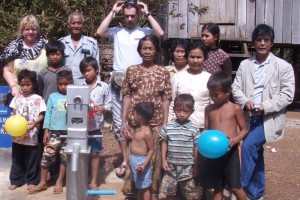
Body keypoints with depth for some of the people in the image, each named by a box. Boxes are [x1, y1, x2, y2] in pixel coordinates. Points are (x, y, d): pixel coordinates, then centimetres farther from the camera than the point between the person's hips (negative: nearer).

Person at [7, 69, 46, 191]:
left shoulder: (37, 99, -6)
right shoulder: (17, 98, 6)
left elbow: (41, 115, -6)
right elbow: (13, 114, 11)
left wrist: (34, 122, -24)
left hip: (31, 135, -4)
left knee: (31, 159, 6)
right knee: (17, 158, 13)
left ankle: (32, 181, 20)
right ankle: (15, 180, 24)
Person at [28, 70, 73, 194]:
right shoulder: (52, 97, 3)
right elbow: (48, 114, 4)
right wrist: (46, 131, 1)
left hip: (69, 132, 0)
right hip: (54, 131, 1)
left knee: (65, 157, 8)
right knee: (47, 156, 0)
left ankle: (59, 182, 22)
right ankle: (43, 183, 13)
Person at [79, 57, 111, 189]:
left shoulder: (104, 86, -2)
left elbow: (109, 104, 0)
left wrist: (103, 108, -19)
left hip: (95, 126, -1)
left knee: (95, 153, 9)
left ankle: (94, 181, 22)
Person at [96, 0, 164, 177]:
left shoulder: (145, 32, 4)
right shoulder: (116, 32, 7)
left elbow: (160, 33, -14)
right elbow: (100, 32, -10)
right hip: (118, 82, 2)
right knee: (119, 123, 6)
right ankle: (125, 159, 18)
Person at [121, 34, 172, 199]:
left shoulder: (163, 72, 3)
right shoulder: (131, 71, 3)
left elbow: (166, 99, 3)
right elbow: (127, 97, 3)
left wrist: (165, 124, -1)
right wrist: (123, 122, 0)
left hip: (156, 122, 0)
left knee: (155, 156, 6)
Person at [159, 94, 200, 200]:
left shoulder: (194, 129, -7)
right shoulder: (168, 127, -3)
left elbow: (196, 148, -1)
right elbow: (164, 143, 8)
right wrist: (164, 160, 3)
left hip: (187, 167, -2)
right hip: (171, 165, 2)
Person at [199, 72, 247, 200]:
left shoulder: (235, 109, -5)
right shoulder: (209, 109, 6)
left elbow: (244, 130, 0)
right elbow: (206, 129, 12)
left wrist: (235, 140, -20)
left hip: (230, 152, -4)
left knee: (235, 187, 0)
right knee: (217, 187, 14)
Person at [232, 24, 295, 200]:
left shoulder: (283, 66, -4)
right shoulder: (245, 65, 8)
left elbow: (287, 95, -8)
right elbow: (236, 88, 5)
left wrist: (265, 107, -19)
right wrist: (245, 101, -16)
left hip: (269, 118, -4)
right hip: (249, 117, 4)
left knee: (248, 145, -22)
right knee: (255, 153, 12)